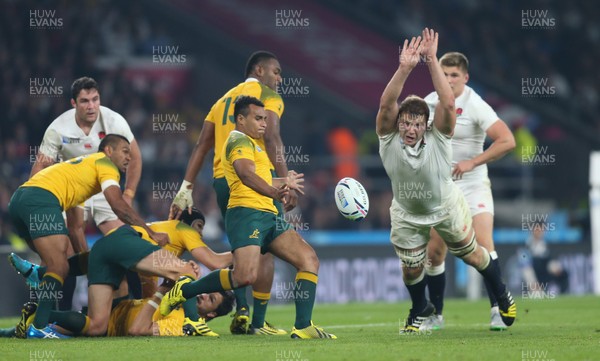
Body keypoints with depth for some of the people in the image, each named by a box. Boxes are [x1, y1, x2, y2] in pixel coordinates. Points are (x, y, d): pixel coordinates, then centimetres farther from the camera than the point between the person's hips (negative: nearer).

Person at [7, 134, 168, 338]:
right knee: (59, 268, -14)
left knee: (55, 265, 19)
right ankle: (39, 327, -24)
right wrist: (151, 233, -1)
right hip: (41, 199, -10)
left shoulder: (84, 163, 34)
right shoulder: (105, 163, 8)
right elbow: (118, 205, -6)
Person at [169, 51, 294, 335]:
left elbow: (201, 147, 16)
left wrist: (185, 190, 11)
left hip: (223, 180, 6)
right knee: (265, 250, 0)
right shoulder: (268, 95, 5)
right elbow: (271, 138, -12)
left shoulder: (223, 100, 24)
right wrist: (286, 182, -16)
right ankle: (258, 322, -3)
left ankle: (241, 309, -2)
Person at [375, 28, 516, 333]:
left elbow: (448, 103, -44)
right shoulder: (389, 138, -26)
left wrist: (432, 60, -49)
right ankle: (420, 309, 46)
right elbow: (386, 104, -44)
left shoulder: (437, 137, -29)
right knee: (411, 268, 13)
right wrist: (405, 68, -55)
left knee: (471, 254, 14)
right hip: (407, 214, 1)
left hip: (446, 207, -1)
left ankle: (502, 296, 43)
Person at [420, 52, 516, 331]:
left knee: (484, 245, -20)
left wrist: (472, 162, -24)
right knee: (434, 253, 4)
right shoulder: (429, 103, 3)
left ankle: (498, 310, -16)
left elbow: (507, 141, -22)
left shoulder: (474, 105, -14)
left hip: (473, 185, -5)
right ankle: (436, 315, 17)